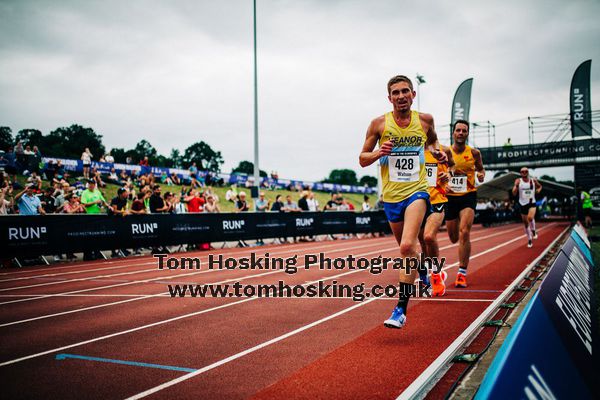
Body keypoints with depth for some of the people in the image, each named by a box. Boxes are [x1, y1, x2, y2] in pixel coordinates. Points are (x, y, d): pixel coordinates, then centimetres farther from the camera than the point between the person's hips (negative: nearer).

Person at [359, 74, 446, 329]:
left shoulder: (425, 120, 2)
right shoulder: (379, 124, -2)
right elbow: (362, 159, 3)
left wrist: (436, 151, 2)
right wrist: (379, 153, -18)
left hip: (416, 192, -2)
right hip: (391, 196, 2)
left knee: (407, 246, -22)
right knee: (406, 248, 18)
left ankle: (401, 310, -18)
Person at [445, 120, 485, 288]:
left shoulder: (474, 153, -1)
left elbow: (480, 168, 15)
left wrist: (481, 175, -8)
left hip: (468, 196, -2)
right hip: (450, 197, 2)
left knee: (464, 232, -20)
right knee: (454, 238, 11)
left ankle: (462, 273, -13)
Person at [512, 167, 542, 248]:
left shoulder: (533, 181, -1)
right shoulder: (518, 181, -4)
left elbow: (539, 186, 21)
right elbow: (514, 193, -11)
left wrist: (539, 189, -2)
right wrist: (516, 186, -28)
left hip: (532, 203, -1)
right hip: (523, 204, 1)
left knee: (530, 217, -28)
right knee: (526, 223, 8)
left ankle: (533, 231, 2)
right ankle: (529, 240, 25)